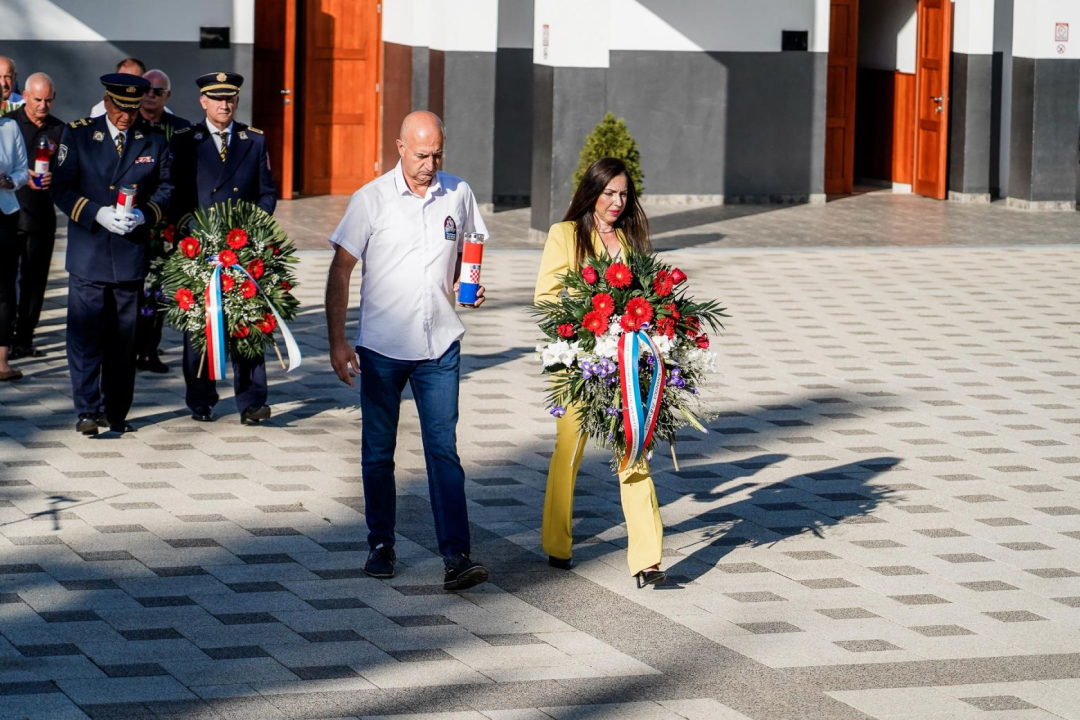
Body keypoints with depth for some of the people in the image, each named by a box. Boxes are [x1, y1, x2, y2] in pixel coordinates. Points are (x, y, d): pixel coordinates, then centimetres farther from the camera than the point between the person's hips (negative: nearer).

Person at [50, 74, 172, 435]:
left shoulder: (153, 140, 6)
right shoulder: (78, 134, 1)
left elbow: (166, 188, 11)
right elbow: (61, 188, -1)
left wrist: (144, 214, -9)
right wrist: (97, 213, -15)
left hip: (131, 253, 2)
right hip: (88, 253, -2)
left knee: (123, 338, 7)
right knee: (85, 334, -5)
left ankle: (116, 413, 15)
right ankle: (88, 411, -1)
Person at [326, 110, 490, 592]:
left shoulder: (459, 195, 4)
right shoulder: (371, 200, -5)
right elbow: (341, 271, -3)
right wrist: (337, 341, -9)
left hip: (440, 345, 1)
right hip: (381, 346, -1)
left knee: (444, 449, -6)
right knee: (378, 453, 9)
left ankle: (456, 556, -11)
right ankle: (381, 544, 24)